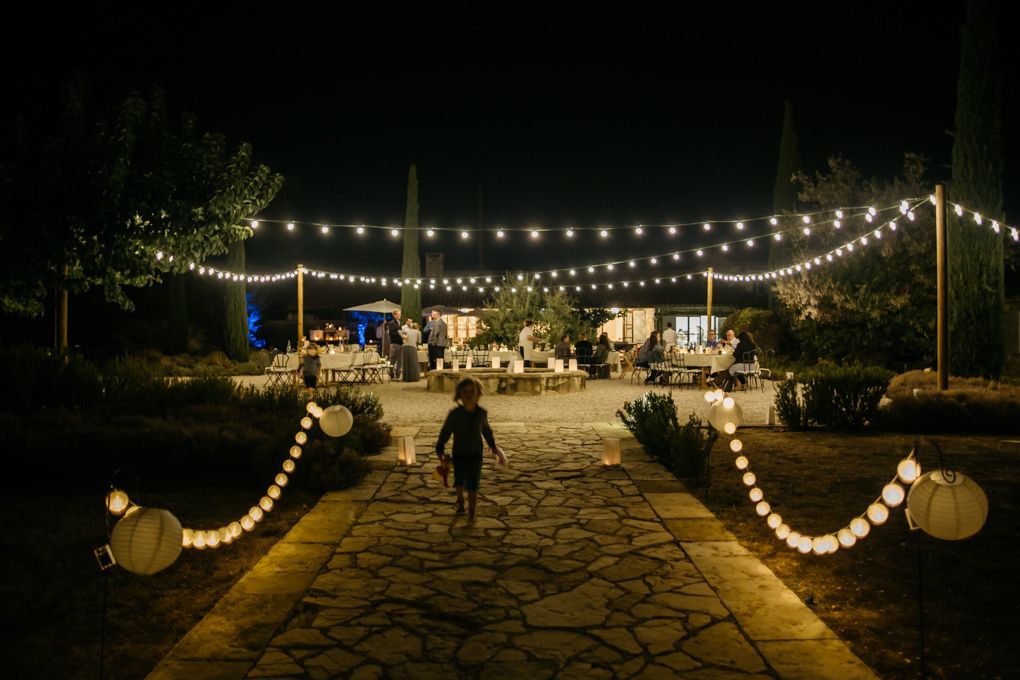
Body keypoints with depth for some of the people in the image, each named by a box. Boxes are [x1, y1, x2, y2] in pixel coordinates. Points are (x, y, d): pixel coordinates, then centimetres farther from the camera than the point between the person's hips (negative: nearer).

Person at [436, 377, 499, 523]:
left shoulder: (482, 413, -3)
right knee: (460, 481, 7)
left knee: (473, 484, -2)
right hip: (459, 453, -1)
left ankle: (471, 511, 12)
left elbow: (486, 430, 14)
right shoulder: (454, 414, -10)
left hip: (476, 454, 1)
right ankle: (460, 499, 39)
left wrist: (493, 446, 23)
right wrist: (440, 449, -6)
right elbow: (445, 432, -3)